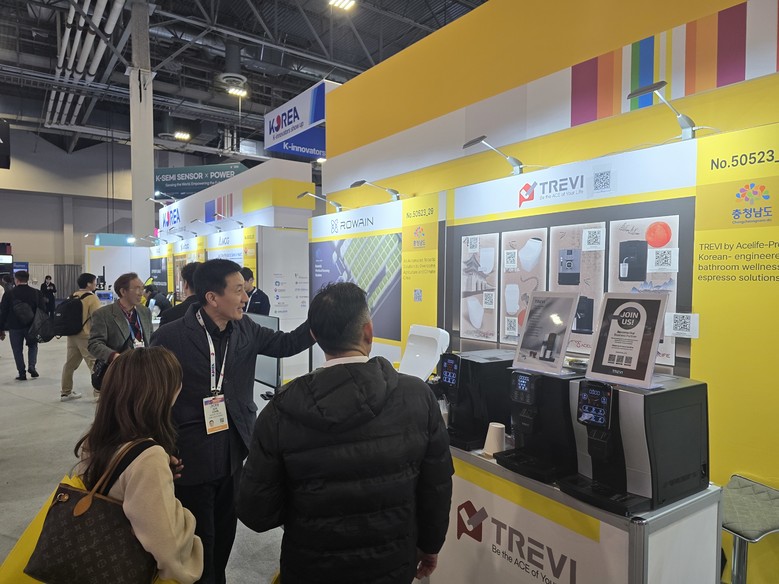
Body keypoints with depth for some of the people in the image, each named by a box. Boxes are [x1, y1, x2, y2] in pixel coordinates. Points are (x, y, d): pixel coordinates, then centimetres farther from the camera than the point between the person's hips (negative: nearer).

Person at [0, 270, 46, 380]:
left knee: (18, 350, 9)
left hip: (15, 327, -1)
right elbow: (42, 310, 0)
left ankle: (22, 373, 9)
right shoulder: (36, 293, -2)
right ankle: (32, 366, 1)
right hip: (32, 326, 2)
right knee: (33, 346, 20)